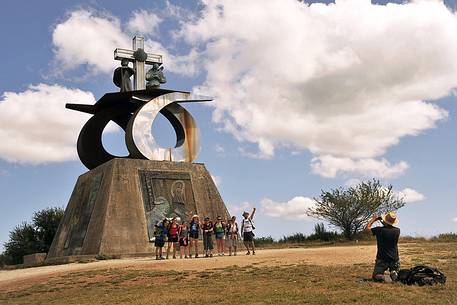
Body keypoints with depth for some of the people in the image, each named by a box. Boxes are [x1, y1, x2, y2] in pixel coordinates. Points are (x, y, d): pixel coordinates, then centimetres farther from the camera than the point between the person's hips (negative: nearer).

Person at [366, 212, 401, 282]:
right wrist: (383, 221, 18)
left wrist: (373, 219, 15)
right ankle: (393, 273, -13)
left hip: (382, 259, -2)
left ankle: (379, 276, -25)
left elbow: (368, 227, 2)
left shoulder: (379, 230, -16)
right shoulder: (397, 231, -6)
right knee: (396, 276, 22)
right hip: (394, 259, 2)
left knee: (375, 277, 10)